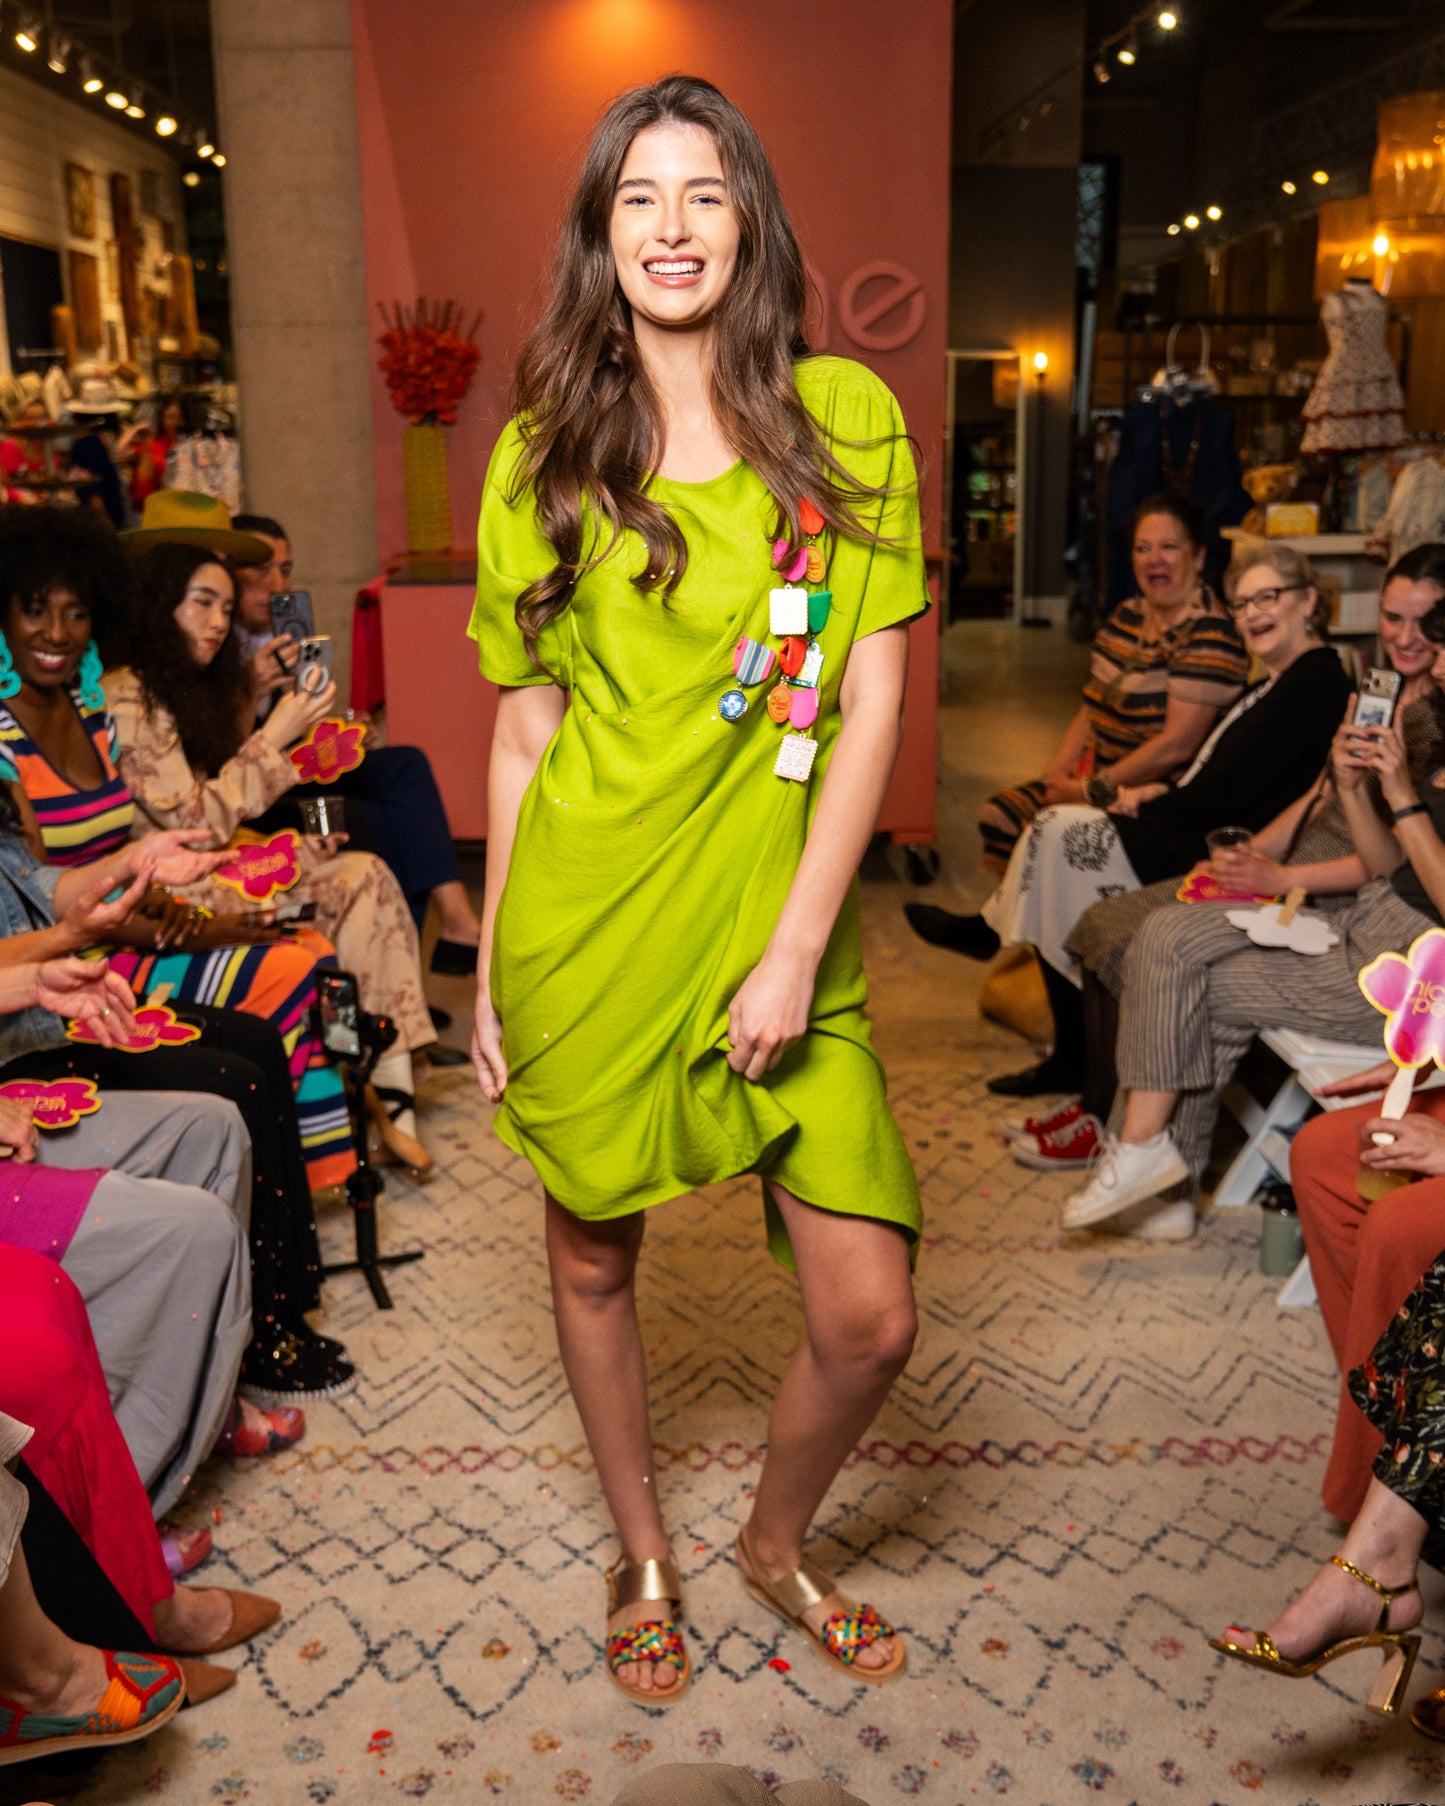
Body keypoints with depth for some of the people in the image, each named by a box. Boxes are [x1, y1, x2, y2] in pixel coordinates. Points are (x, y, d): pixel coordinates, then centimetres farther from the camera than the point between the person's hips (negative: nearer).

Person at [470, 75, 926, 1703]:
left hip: (777, 923, 0)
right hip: (585, 916, 1)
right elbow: (524, 729, 5)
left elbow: (872, 703, -5)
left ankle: (775, 1543, 34)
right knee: (591, 1259, 14)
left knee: (870, 1320, 0)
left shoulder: (843, 415, -1)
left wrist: (795, 946, -11)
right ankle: (643, 1562, 42)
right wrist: (490, 972, 5)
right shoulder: (541, 458, 3)